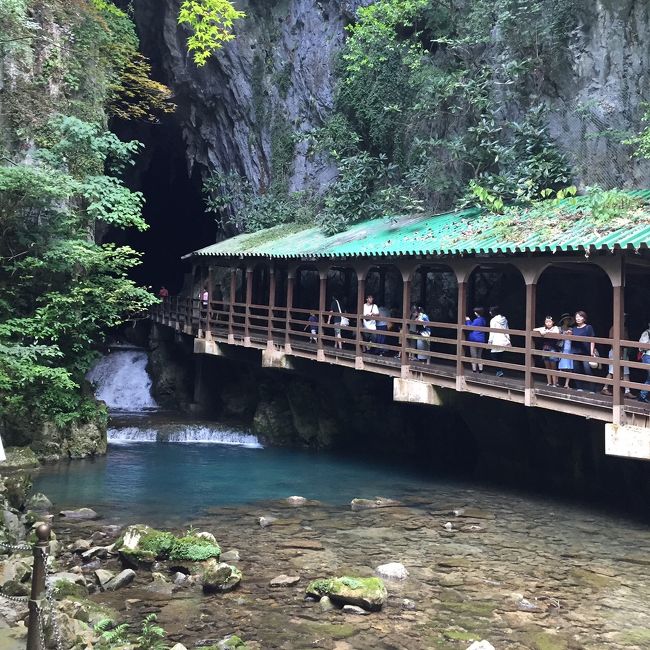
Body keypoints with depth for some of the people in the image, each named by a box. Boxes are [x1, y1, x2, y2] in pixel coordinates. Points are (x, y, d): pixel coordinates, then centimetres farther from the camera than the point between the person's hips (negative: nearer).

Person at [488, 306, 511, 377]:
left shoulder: (493, 320, -8)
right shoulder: (504, 319, 12)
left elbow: (492, 332, -9)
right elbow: (507, 331, 15)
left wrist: (490, 342, -4)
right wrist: (508, 340, 19)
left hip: (497, 342, -7)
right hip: (504, 341, 7)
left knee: (494, 356, -1)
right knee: (500, 357, 13)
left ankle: (499, 371, -10)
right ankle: (499, 371, 14)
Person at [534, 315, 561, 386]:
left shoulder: (555, 327, -2)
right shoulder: (544, 328, 8)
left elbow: (557, 332, -23)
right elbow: (534, 330, 4)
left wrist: (547, 331, -23)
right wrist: (540, 330, -14)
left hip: (553, 349, -4)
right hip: (545, 349, 4)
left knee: (553, 367, 0)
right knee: (547, 367, 9)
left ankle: (555, 383, 4)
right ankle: (549, 383, 16)